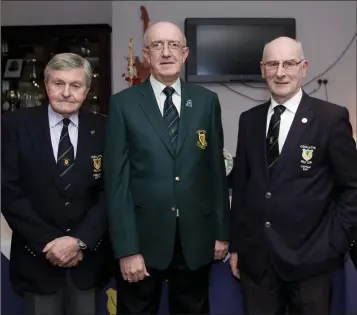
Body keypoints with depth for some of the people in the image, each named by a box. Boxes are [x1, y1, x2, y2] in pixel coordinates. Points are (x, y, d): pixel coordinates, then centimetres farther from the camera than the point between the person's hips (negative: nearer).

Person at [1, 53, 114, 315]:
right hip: (37, 256, -1)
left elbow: (110, 192, -4)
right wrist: (48, 242, -14)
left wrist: (80, 240, -14)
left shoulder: (103, 130, -2)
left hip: (89, 255, 1)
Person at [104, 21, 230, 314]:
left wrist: (222, 231, 5)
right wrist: (126, 248, -11)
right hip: (143, 238, -2)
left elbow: (216, 169, 5)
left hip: (196, 239, 2)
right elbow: (117, 180, -7)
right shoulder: (124, 104, -4)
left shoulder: (207, 101, 3)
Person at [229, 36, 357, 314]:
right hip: (255, 257, 3)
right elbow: (240, 185, 7)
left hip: (309, 258, -3)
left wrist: (333, 244, -8)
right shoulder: (249, 120, 5)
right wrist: (236, 245, 8)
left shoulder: (331, 118, -6)